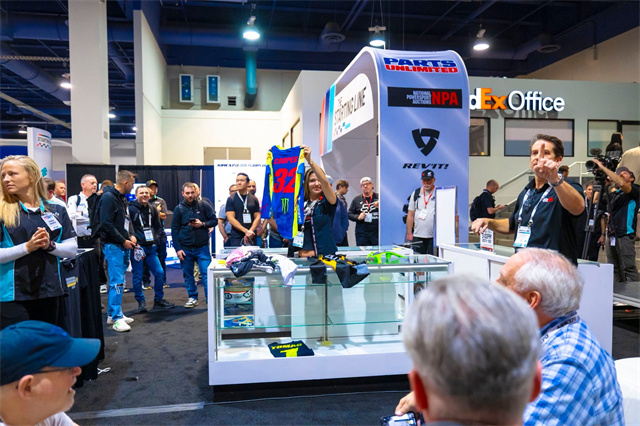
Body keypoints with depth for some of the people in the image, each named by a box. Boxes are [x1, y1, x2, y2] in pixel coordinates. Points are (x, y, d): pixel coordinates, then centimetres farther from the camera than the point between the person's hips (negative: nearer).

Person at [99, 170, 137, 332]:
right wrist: (123, 241, -16)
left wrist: (131, 235, 5)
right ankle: (117, 318, -3)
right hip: (113, 246, -9)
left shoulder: (123, 198, 16)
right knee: (117, 282, -9)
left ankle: (112, 314, 23)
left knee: (117, 281, 14)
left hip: (124, 246, 9)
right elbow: (106, 224, -20)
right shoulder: (108, 197, -14)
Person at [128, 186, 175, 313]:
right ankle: (141, 302, 14)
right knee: (137, 276, 1)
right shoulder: (131, 209, -6)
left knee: (159, 272, 4)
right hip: (137, 247, -5)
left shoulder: (152, 210, 13)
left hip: (151, 248, 5)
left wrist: (157, 239, 9)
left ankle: (158, 300, 18)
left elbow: (158, 227, 20)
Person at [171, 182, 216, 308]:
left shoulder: (204, 206, 1)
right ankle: (193, 297, 22)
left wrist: (202, 224, -14)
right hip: (185, 248, 2)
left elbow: (214, 220, 4)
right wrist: (178, 248, -3)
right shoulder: (179, 209, 4)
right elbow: (174, 230, 3)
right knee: (188, 275, 9)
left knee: (207, 272, -7)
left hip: (202, 247, -2)